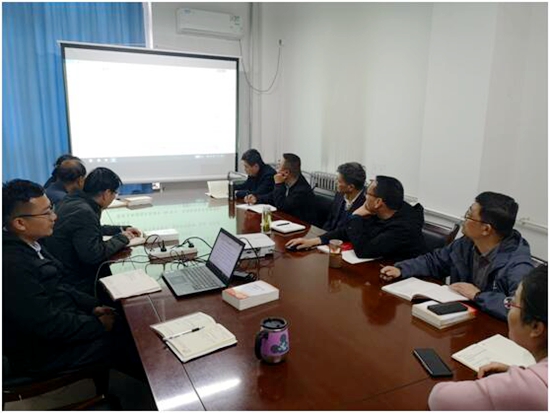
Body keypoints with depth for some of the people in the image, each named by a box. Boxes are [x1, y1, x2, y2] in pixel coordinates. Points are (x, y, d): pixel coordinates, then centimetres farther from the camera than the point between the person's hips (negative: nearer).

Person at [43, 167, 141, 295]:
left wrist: (122, 229, 15)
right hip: (75, 282, -9)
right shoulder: (84, 212, -25)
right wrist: (121, 238, -14)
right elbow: (93, 255, -28)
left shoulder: (75, 200, 3)